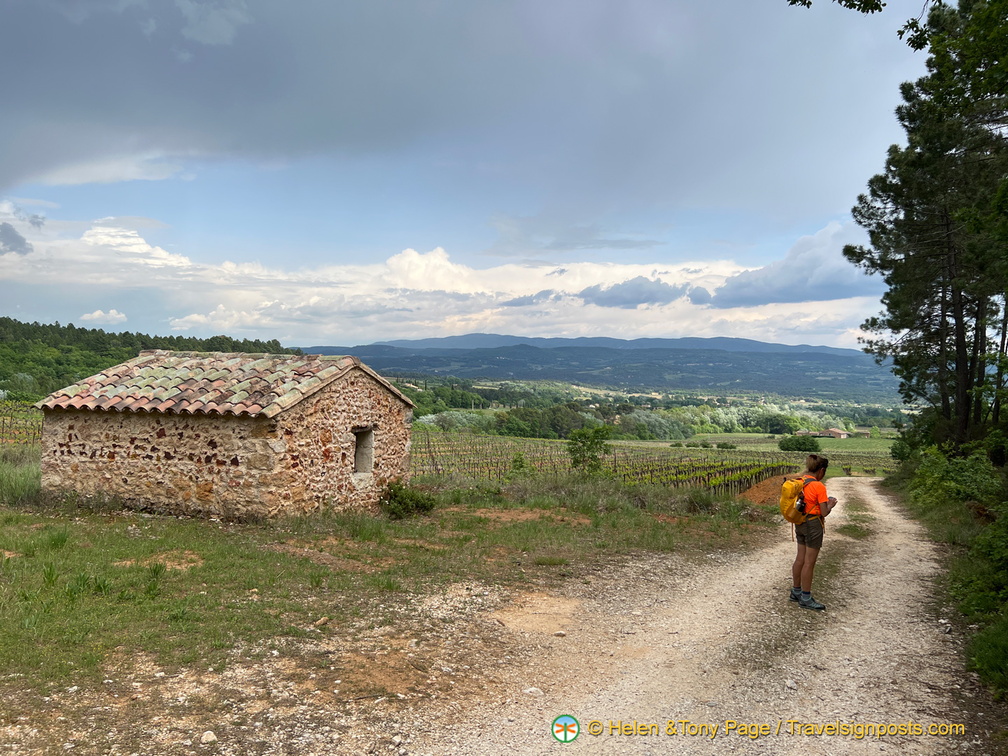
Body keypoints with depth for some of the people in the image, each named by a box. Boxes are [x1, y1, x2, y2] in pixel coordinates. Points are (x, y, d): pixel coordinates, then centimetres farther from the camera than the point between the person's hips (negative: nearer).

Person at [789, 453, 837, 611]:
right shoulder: (819, 487, -19)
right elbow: (824, 513, -16)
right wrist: (831, 505, 3)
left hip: (800, 523, 7)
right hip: (813, 525, -7)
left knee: (800, 559, 18)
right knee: (809, 562, 2)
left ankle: (796, 592, 29)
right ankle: (806, 599, 11)